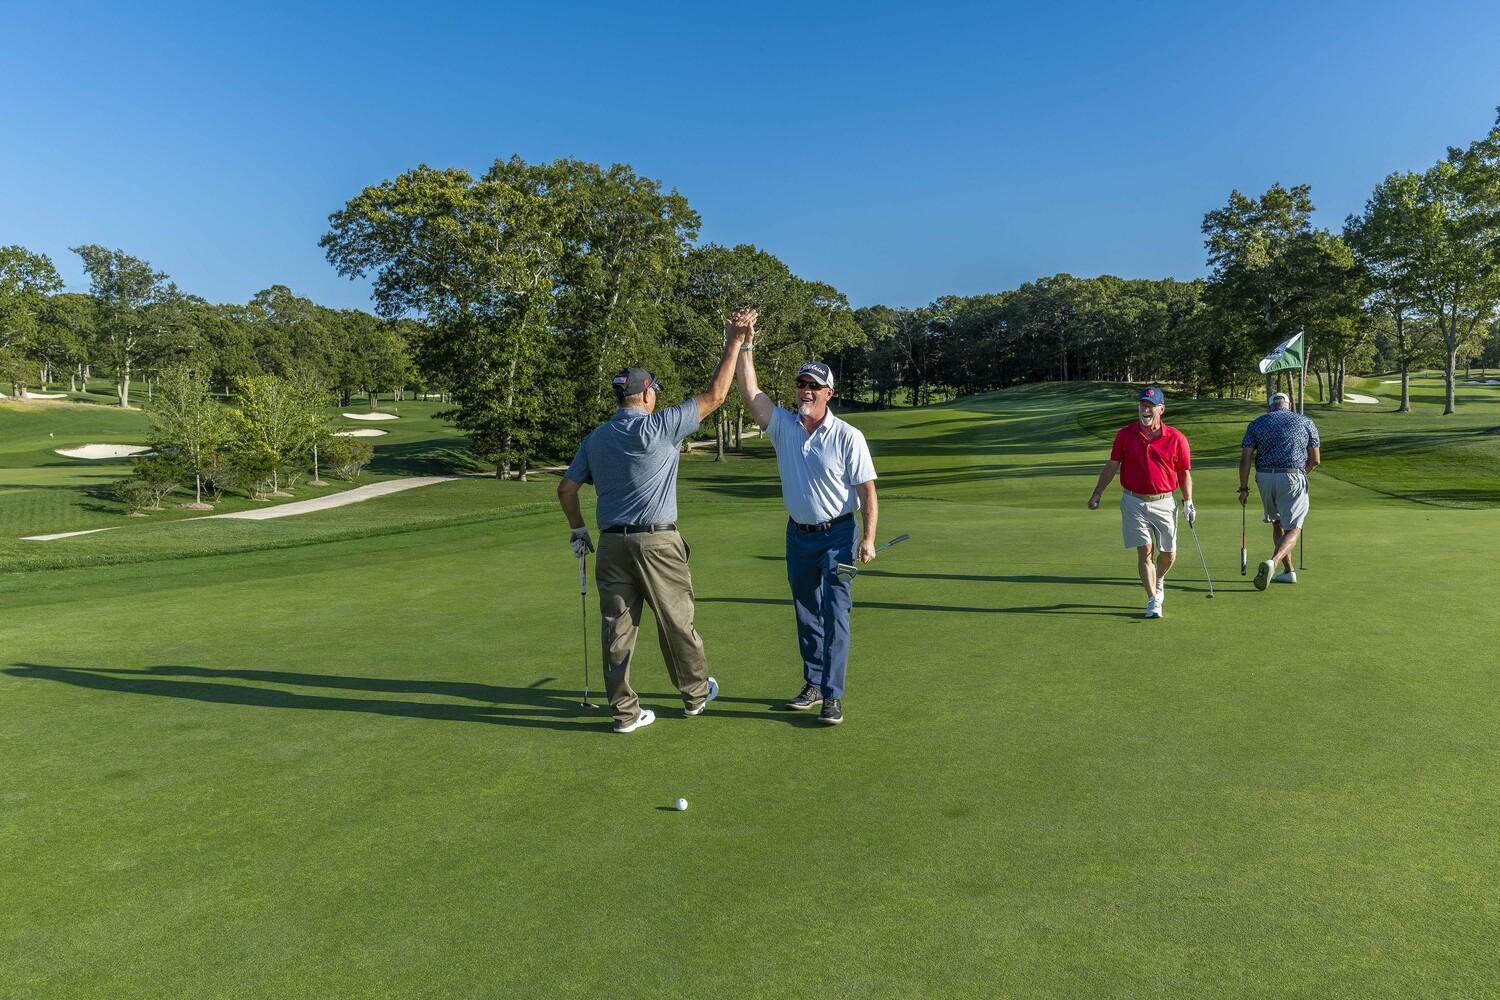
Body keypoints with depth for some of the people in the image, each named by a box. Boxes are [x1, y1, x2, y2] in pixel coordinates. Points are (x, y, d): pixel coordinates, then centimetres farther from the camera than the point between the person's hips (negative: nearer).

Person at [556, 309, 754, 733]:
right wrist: (733, 343, 2)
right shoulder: (660, 427, -7)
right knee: (676, 622, 10)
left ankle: (625, 712, 11)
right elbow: (714, 397, -4)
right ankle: (696, 693, 26)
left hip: (611, 543, 5)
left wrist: (578, 530, 23)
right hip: (656, 542, -4)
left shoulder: (595, 438, 9)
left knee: (617, 627, 6)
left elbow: (566, 488, 10)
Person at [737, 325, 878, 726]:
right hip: (798, 534, 5)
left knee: (835, 614, -8)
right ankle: (813, 685, 26)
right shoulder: (783, 426, 2)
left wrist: (868, 538, -16)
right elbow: (750, 394, -9)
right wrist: (745, 346, -13)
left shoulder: (848, 437, -10)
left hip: (837, 535, -5)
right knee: (806, 615, 13)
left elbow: (867, 491, -9)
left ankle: (833, 696, -3)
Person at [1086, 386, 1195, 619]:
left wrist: (1188, 502, 2)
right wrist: (1097, 494, 5)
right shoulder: (1124, 434, 0)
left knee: (1169, 554, 7)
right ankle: (1153, 600, 5)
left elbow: (1184, 473, 6)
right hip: (1134, 502, 0)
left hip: (1164, 503, 1)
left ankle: (1159, 581, 39)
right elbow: (1111, 466, 7)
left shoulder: (1176, 438, -2)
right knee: (1144, 552, -4)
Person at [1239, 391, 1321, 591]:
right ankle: (1272, 562, -27)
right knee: (1292, 529, -1)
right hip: (1293, 478, -2)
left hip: (1264, 478, 2)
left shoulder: (1257, 423, 7)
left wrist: (1244, 488, 3)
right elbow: (1315, 459, 8)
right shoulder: (1306, 422, 8)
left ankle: (1289, 571, 24)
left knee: (1277, 523, 20)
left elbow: (1245, 458, -1)